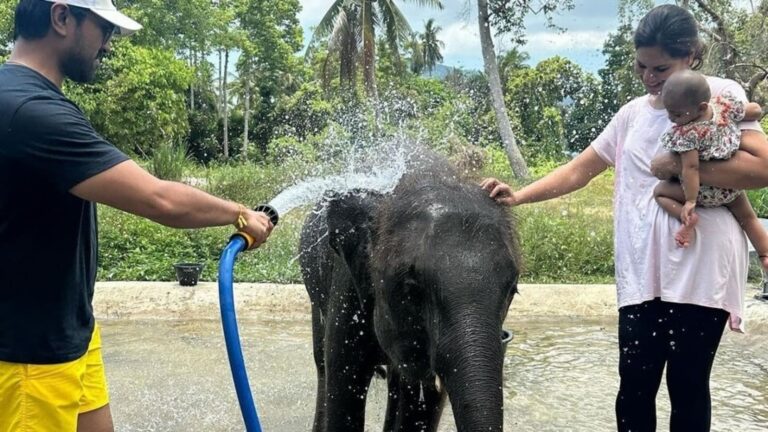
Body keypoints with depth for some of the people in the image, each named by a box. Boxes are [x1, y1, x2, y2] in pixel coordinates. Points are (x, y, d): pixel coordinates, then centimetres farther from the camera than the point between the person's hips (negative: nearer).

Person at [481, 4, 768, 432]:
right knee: (635, 384, 2)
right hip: (642, 272, 4)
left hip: (700, 268, -4)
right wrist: (517, 196, 3)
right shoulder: (633, 113, 16)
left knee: (688, 387, 3)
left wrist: (681, 166, -12)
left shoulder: (720, 94, 1)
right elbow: (579, 171, 15)